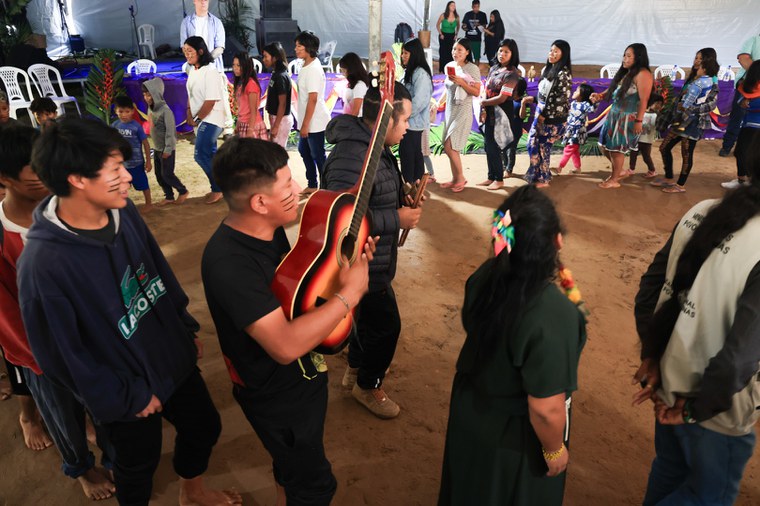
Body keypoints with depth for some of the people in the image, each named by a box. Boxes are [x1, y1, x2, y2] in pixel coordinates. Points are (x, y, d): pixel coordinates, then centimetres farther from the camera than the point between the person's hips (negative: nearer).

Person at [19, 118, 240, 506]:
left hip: (174, 357, 6)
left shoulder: (123, 212, -11)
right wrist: (127, 399, -12)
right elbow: (62, 354, -20)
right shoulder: (42, 263, -29)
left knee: (204, 427, 24)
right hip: (130, 390, -6)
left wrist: (187, 328, 10)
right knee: (139, 463, 20)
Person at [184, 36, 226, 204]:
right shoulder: (192, 70, 8)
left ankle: (218, 189, 3)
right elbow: (190, 95, 14)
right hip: (200, 120, 8)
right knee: (210, 155, 14)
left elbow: (210, 101, -20)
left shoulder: (210, 72, -17)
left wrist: (196, 119, -11)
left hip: (211, 120, -8)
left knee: (201, 155, -12)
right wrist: (189, 115, 1)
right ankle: (219, 187, 26)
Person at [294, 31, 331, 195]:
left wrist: (305, 124, -20)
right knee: (304, 151, 20)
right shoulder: (306, 66, 9)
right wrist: (303, 123, 15)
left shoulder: (313, 69, -19)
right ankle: (312, 185, 34)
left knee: (318, 156, 0)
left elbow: (313, 99, -22)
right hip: (308, 121, 10)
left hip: (315, 122, -10)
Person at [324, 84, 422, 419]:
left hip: (372, 260, 10)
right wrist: (397, 219, -27)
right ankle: (367, 386, 33)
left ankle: (356, 368, 51)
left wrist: (401, 198, 0)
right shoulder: (352, 157, -30)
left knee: (369, 316, 27)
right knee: (386, 325, 7)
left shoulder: (372, 145, 4)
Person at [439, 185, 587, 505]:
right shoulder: (554, 316, -38)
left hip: (470, 410, 5)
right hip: (513, 437, -5)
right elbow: (546, 409, -30)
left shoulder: (484, 276, -17)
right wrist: (554, 450, -10)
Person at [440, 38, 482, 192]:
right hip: (450, 110, 7)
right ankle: (455, 179, 19)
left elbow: (477, 92, -13)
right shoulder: (449, 66, 8)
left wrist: (461, 82, -22)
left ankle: (460, 178, 7)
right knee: (451, 148, 8)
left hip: (463, 112, -7)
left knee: (449, 147, -10)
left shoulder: (472, 69, -10)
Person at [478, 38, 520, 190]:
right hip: (490, 113, 7)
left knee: (494, 147, -1)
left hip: (501, 114, -7)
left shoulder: (511, 74, -14)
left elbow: (501, 98, -19)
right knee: (488, 146, 11)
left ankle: (499, 180, 14)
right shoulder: (494, 69, 9)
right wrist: (483, 109, -5)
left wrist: (483, 102, -5)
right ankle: (491, 178, 24)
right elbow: (486, 90, 9)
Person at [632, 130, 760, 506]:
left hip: (671, 382, 6)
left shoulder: (702, 213, -9)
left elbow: (650, 288, -3)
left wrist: (651, 356, 2)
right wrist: (694, 409, -11)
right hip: (718, 409, -6)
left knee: (668, 472, 29)